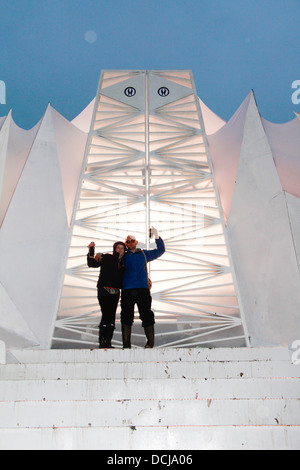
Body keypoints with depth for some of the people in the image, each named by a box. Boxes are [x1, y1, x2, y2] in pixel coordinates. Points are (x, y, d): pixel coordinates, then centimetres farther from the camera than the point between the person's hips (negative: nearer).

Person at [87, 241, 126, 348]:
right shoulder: (106, 258, 4)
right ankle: (102, 342, -8)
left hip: (115, 292, 5)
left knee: (112, 317, 2)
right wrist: (91, 251, -10)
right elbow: (91, 264, 1)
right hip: (104, 290, -5)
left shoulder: (123, 263, 17)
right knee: (106, 315, -13)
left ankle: (108, 342, 7)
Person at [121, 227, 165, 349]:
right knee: (126, 316, -1)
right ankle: (126, 345, 5)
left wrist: (157, 236, 15)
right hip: (127, 290, 0)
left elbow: (160, 250, 22)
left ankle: (150, 343, 6)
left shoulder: (144, 254, 17)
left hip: (143, 289, 0)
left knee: (147, 315, -2)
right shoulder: (123, 256, 14)